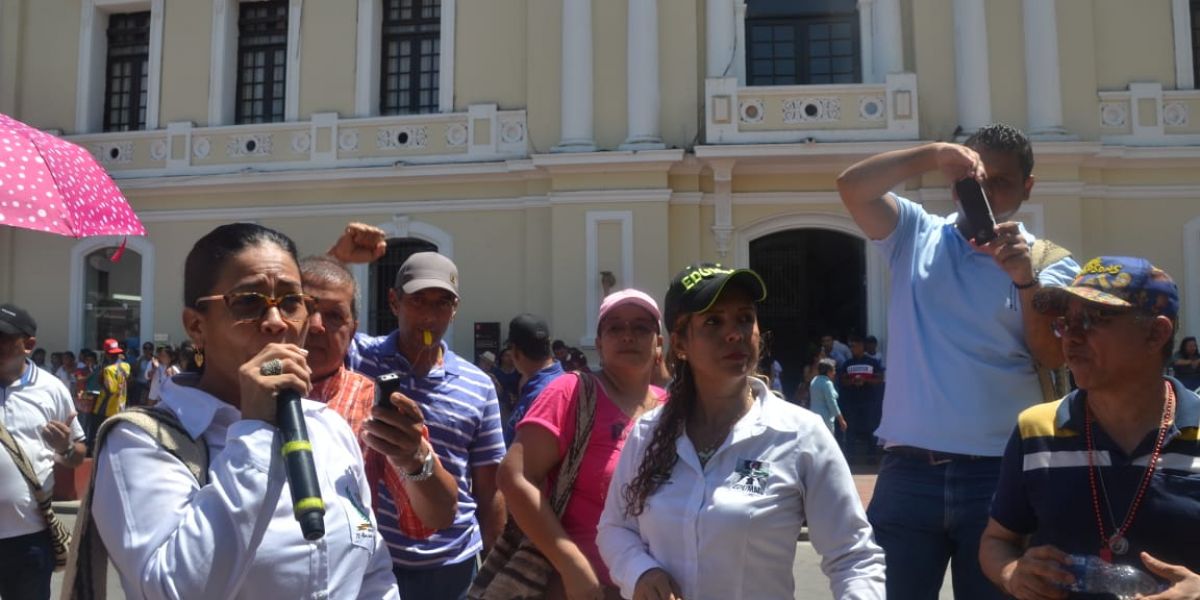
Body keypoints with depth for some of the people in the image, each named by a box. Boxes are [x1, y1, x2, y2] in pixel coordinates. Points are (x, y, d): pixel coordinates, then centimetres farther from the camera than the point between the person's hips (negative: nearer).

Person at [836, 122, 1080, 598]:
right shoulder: (914, 234, 8)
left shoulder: (1048, 260, 5)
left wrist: (1025, 278, -22)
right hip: (908, 469, 1)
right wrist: (932, 155, -17)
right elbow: (852, 186, -7)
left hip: (1002, 471, 0)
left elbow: (1052, 356, -7)